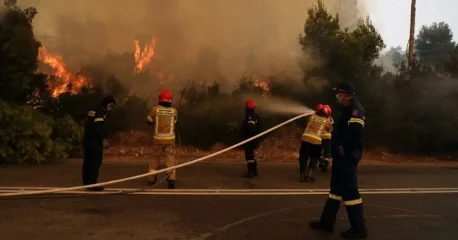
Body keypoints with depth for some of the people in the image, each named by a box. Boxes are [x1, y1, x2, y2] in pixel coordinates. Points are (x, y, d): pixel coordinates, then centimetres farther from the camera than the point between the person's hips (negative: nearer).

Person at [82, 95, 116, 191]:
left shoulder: (93, 110, 21)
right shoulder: (100, 111, -9)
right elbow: (99, 126, -21)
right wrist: (103, 139, -21)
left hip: (87, 139, 10)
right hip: (95, 140, -10)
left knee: (88, 161, 13)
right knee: (96, 161, -7)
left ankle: (87, 182, 20)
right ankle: (92, 184, -8)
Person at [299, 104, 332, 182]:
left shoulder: (311, 116, 17)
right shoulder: (326, 120, 12)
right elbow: (329, 128, 28)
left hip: (305, 138, 2)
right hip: (316, 140, -1)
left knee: (303, 157, 10)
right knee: (314, 158, 17)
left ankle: (302, 175, 9)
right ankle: (310, 174, 5)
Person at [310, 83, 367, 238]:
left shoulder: (355, 108, -14)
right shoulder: (348, 108, 18)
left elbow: (356, 131, -25)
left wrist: (344, 148, -17)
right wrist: (338, 148, 8)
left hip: (348, 156, -11)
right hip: (342, 155, 11)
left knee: (349, 190, -5)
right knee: (336, 188, 14)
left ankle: (359, 228, 4)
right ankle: (327, 222, 23)